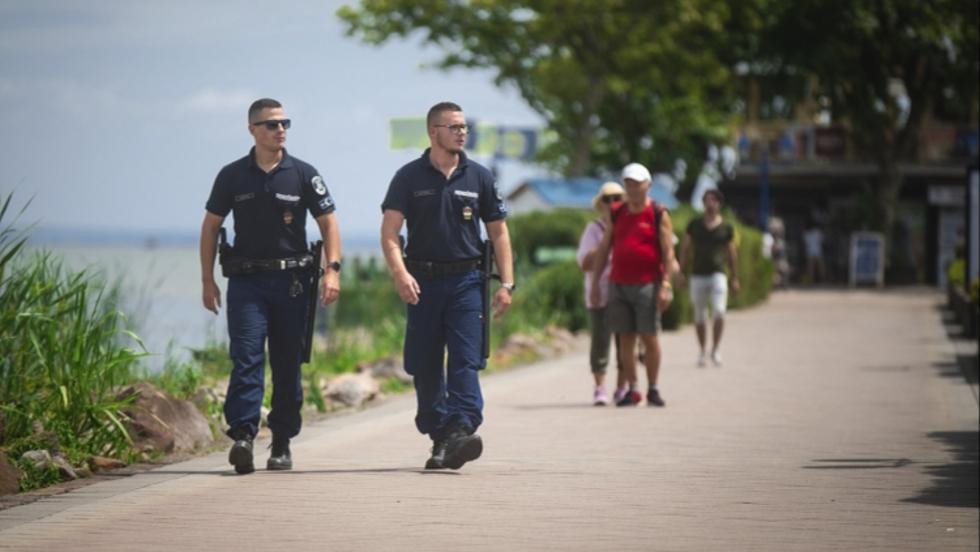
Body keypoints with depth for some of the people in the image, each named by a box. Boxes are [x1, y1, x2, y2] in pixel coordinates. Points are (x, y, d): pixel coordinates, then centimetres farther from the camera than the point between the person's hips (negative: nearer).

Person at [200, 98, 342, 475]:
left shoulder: (303, 174, 4)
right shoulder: (233, 176, 5)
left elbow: (328, 222, 4)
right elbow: (211, 227, 11)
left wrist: (332, 269, -10)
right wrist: (207, 280, 5)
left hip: (291, 281, 1)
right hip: (246, 281, -1)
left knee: (287, 365, 5)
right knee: (246, 358, -14)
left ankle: (282, 444, 14)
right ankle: (242, 435, -22)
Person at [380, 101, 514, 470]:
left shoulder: (479, 177, 7)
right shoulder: (409, 177, 3)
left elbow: (498, 232, 11)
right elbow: (390, 232, -4)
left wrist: (506, 283, 2)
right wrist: (400, 273, -20)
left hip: (466, 280, 0)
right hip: (423, 282, 0)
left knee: (465, 360, -13)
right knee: (424, 367, 4)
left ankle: (462, 431, -24)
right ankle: (439, 436, 14)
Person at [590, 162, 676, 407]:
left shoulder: (658, 214, -1)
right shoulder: (616, 213, 12)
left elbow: (668, 252, -5)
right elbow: (603, 249, 15)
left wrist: (665, 285, -14)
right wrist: (595, 283, 9)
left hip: (647, 285, -4)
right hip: (619, 285, 4)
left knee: (649, 336, -4)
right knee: (626, 339, 3)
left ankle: (653, 389, 5)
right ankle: (631, 389, 8)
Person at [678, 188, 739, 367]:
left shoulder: (726, 227, 5)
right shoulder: (694, 225, 6)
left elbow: (731, 253, 11)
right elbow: (685, 249, 10)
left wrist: (735, 278, 10)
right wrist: (680, 272, 2)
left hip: (718, 274, -1)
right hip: (697, 275, 1)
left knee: (719, 312, -17)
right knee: (699, 316, 7)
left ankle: (715, 349, -4)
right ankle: (702, 352, 19)